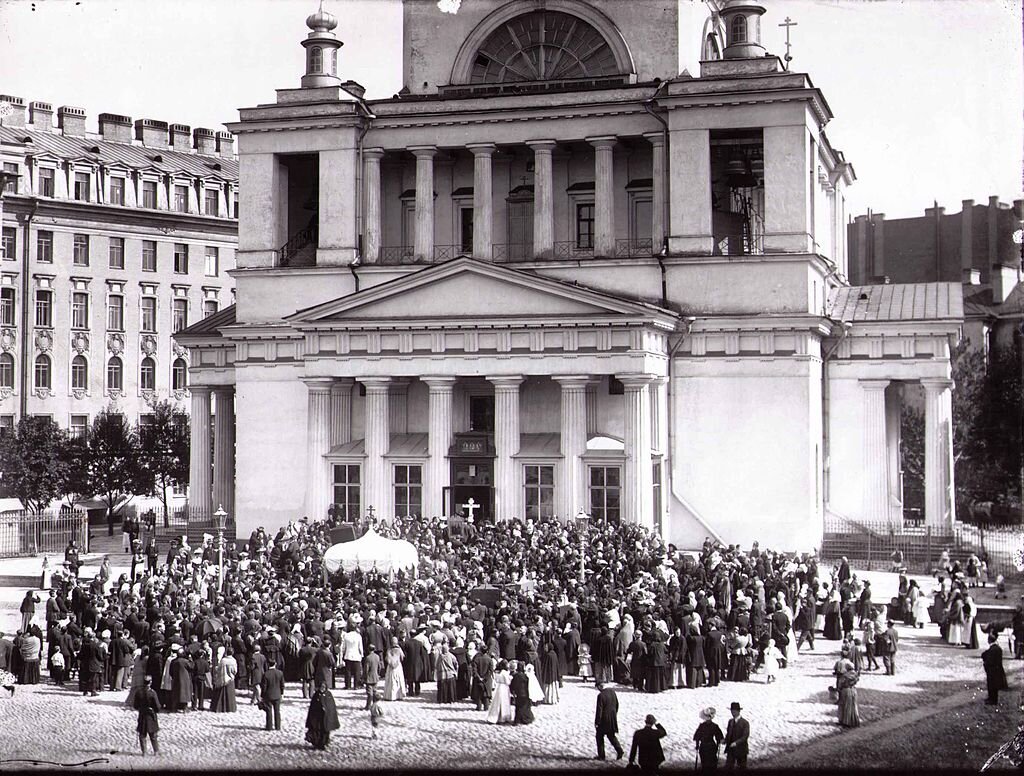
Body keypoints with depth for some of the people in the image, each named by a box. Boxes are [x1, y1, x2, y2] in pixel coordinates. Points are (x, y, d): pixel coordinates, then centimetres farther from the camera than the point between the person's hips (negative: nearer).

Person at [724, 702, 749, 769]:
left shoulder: (745, 723, -9)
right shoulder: (730, 721, 10)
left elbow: (745, 736, -16)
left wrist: (736, 743, -29)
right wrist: (725, 740, -5)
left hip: (741, 750, -5)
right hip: (731, 750, 5)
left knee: (742, 767, 6)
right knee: (728, 766, -3)